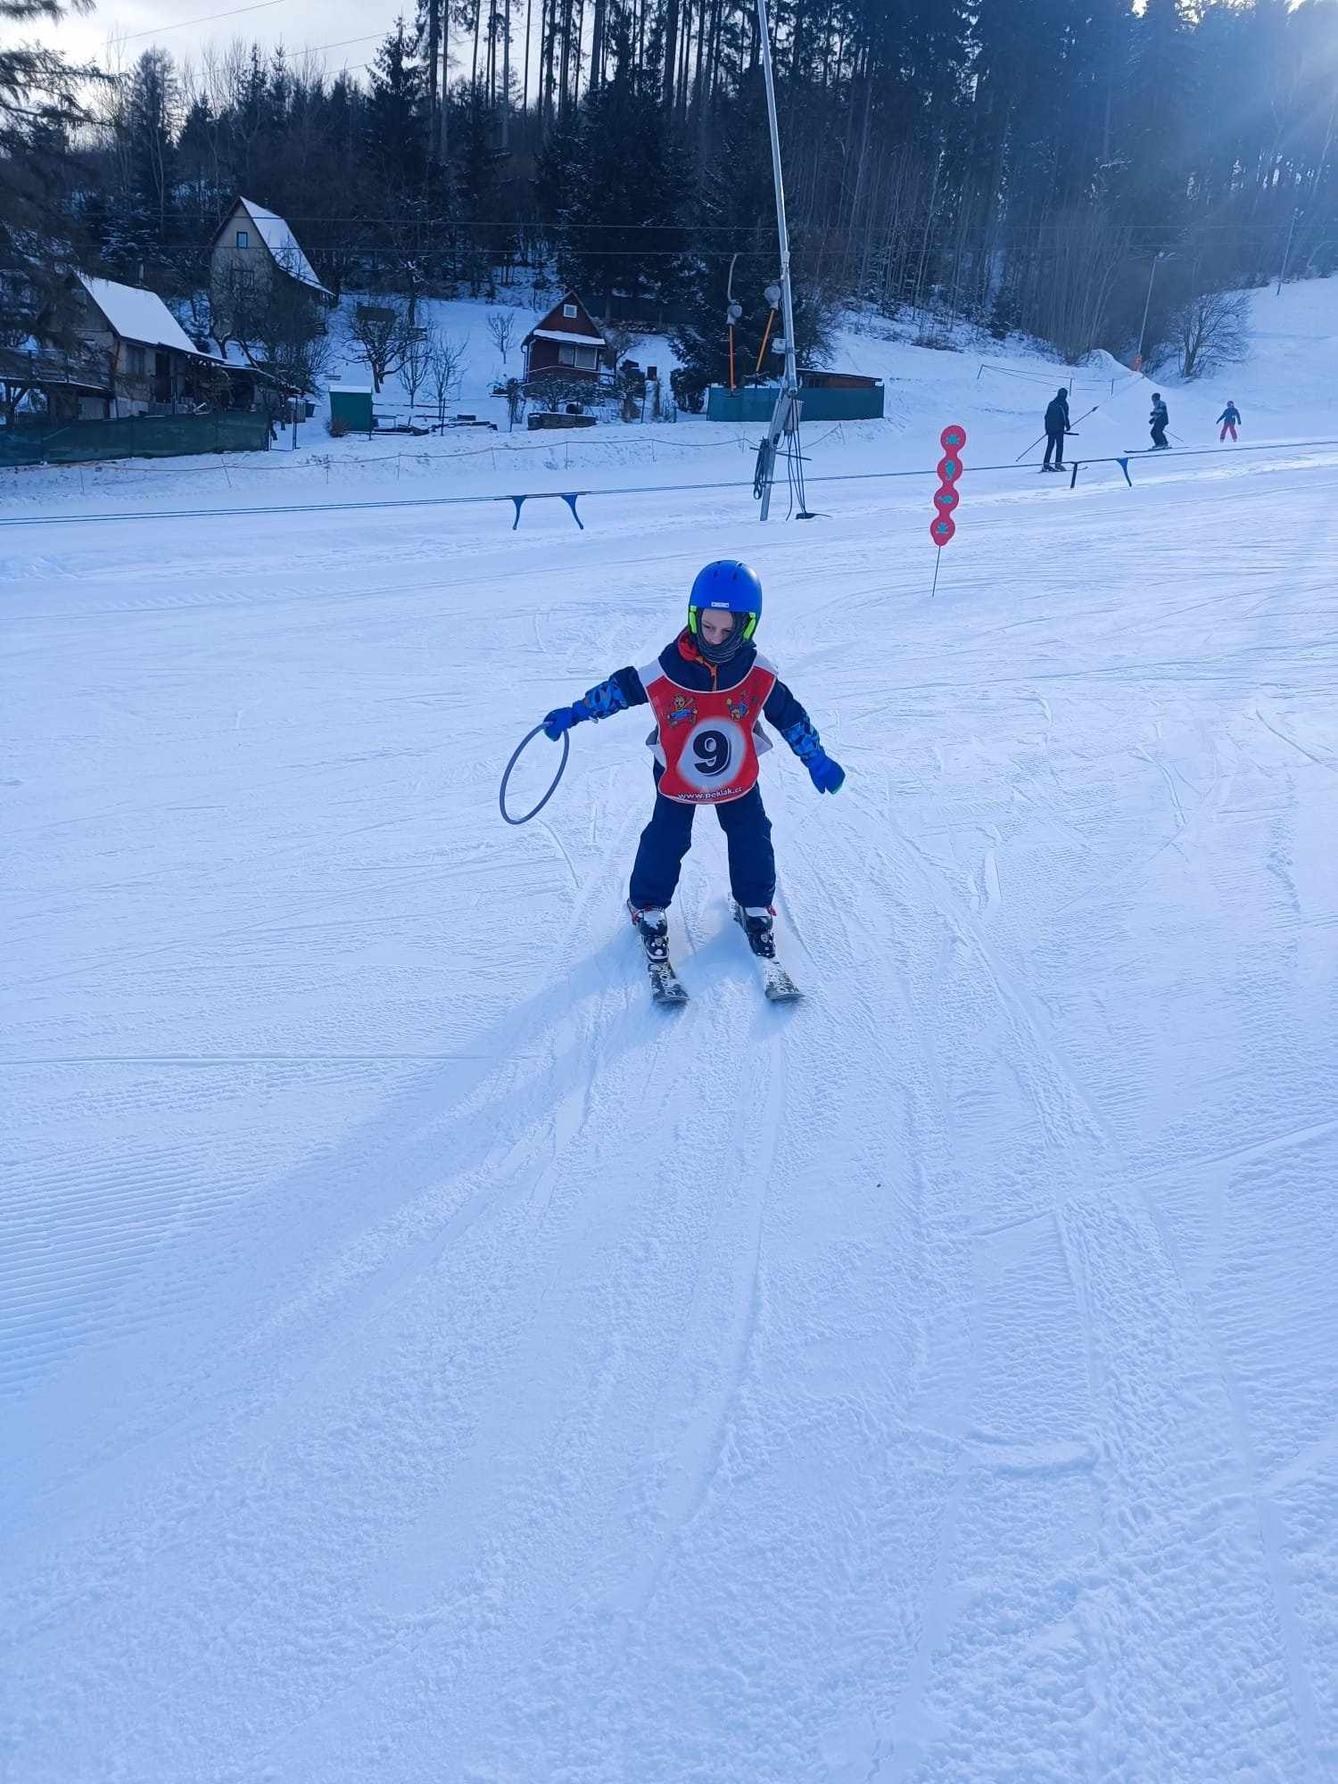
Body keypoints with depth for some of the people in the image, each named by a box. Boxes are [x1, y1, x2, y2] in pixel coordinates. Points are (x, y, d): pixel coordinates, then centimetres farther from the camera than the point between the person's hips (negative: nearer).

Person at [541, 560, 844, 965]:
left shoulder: (759, 675, -20)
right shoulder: (666, 672, -25)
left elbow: (789, 715, -4)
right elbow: (620, 689, -10)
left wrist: (816, 760, 3)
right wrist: (572, 714, -4)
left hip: (738, 776, 2)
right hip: (676, 775, -2)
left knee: (751, 838, 7)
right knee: (665, 841, 1)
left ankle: (754, 906, 29)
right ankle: (647, 908, 23)